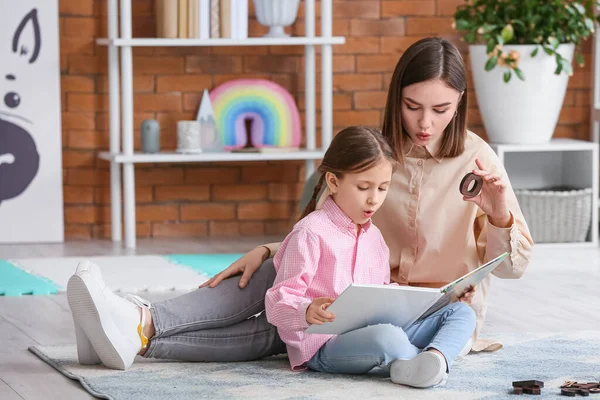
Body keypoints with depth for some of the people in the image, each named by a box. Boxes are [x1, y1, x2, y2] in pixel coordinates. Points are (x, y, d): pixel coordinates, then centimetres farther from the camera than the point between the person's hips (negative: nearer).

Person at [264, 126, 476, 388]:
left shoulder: (374, 236, 18)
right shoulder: (311, 233, -9)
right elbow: (278, 303, -13)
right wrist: (308, 312, -36)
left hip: (371, 332, 9)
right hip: (324, 345, -9)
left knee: (461, 312, -3)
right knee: (386, 337, -41)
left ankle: (435, 358, -34)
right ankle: (432, 364, -11)